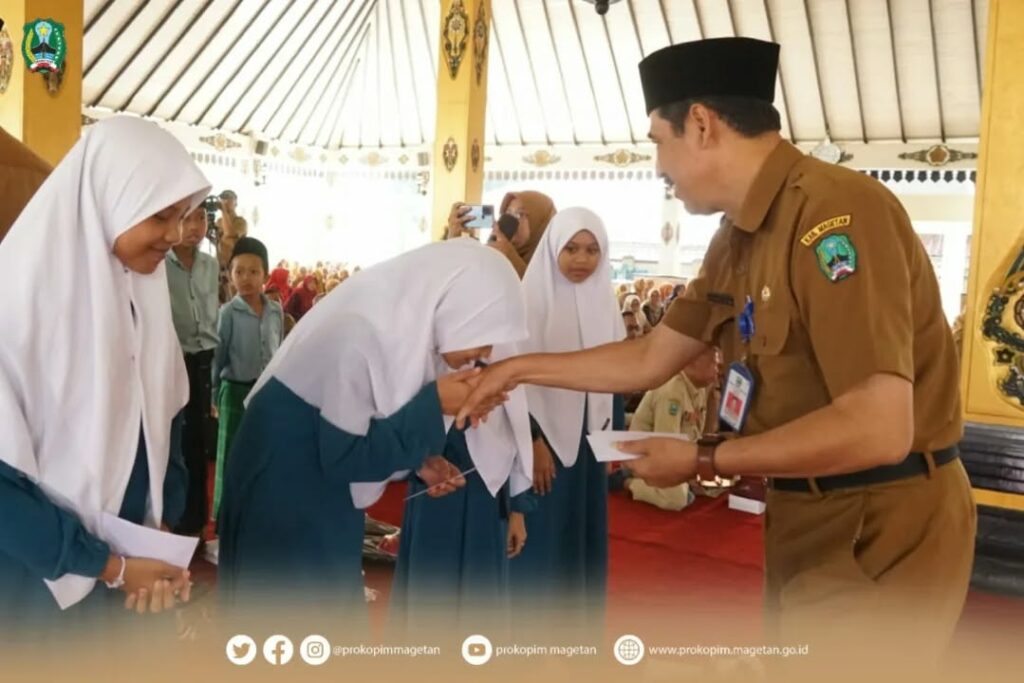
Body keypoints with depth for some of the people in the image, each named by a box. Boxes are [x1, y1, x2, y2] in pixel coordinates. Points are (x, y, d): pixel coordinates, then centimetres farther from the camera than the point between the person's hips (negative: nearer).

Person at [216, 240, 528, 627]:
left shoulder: (411, 328, -7)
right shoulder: (362, 333, -30)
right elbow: (345, 456, -26)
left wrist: (420, 460, -10)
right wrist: (434, 406, -27)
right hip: (284, 482, -8)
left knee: (334, 606, 17)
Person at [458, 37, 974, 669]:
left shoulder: (833, 211, -25)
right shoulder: (738, 238, 5)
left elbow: (880, 429, -30)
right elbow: (650, 360, 12)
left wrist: (704, 461, -21)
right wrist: (519, 368, 12)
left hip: (879, 534, -9)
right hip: (811, 521, 9)